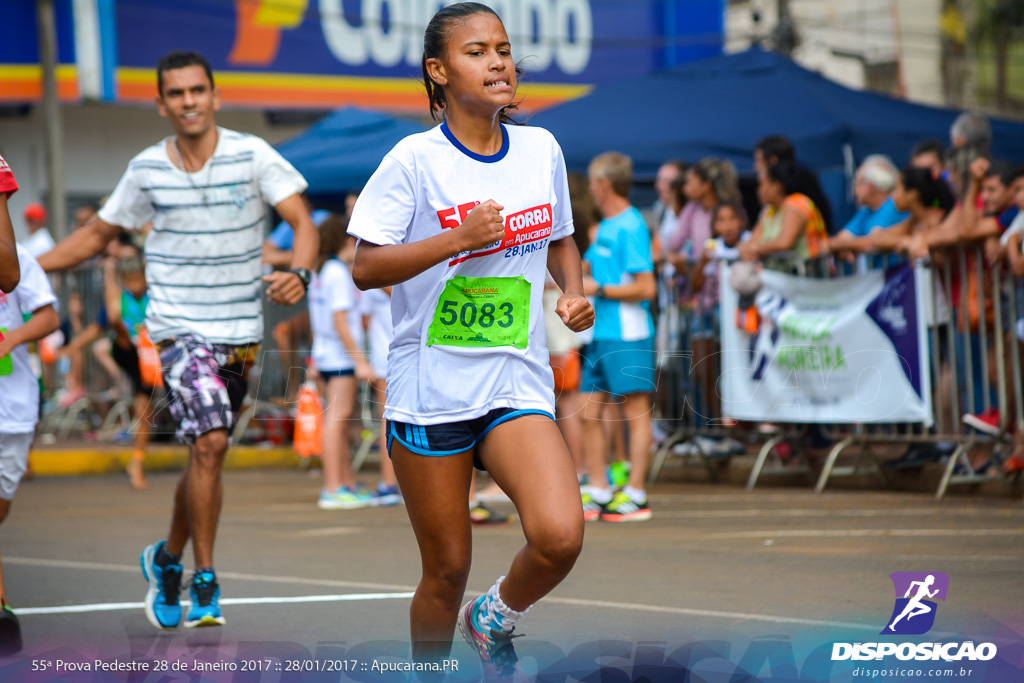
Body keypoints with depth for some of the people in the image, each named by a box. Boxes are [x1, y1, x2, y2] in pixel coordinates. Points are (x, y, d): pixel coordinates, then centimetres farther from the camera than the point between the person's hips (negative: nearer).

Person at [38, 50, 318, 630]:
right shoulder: (147, 170, 1)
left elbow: (302, 221, -11)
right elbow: (97, 235, 14)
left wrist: (299, 274, -32)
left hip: (240, 333, 2)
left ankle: (167, 559, 35)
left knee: (207, 453, 11)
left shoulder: (252, 156, -4)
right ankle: (205, 583, -10)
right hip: (179, 327, -1)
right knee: (209, 442, -19)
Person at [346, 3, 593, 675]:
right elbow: (365, 268, -10)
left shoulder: (542, 148, 6)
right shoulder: (416, 159, -7)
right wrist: (459, 237, -19)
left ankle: (496, 618, 13)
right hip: (430, 387, -3)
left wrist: (575, 291, 4)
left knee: (560, 537, -18)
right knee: (447, 569, 3)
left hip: (518, 384, 3)